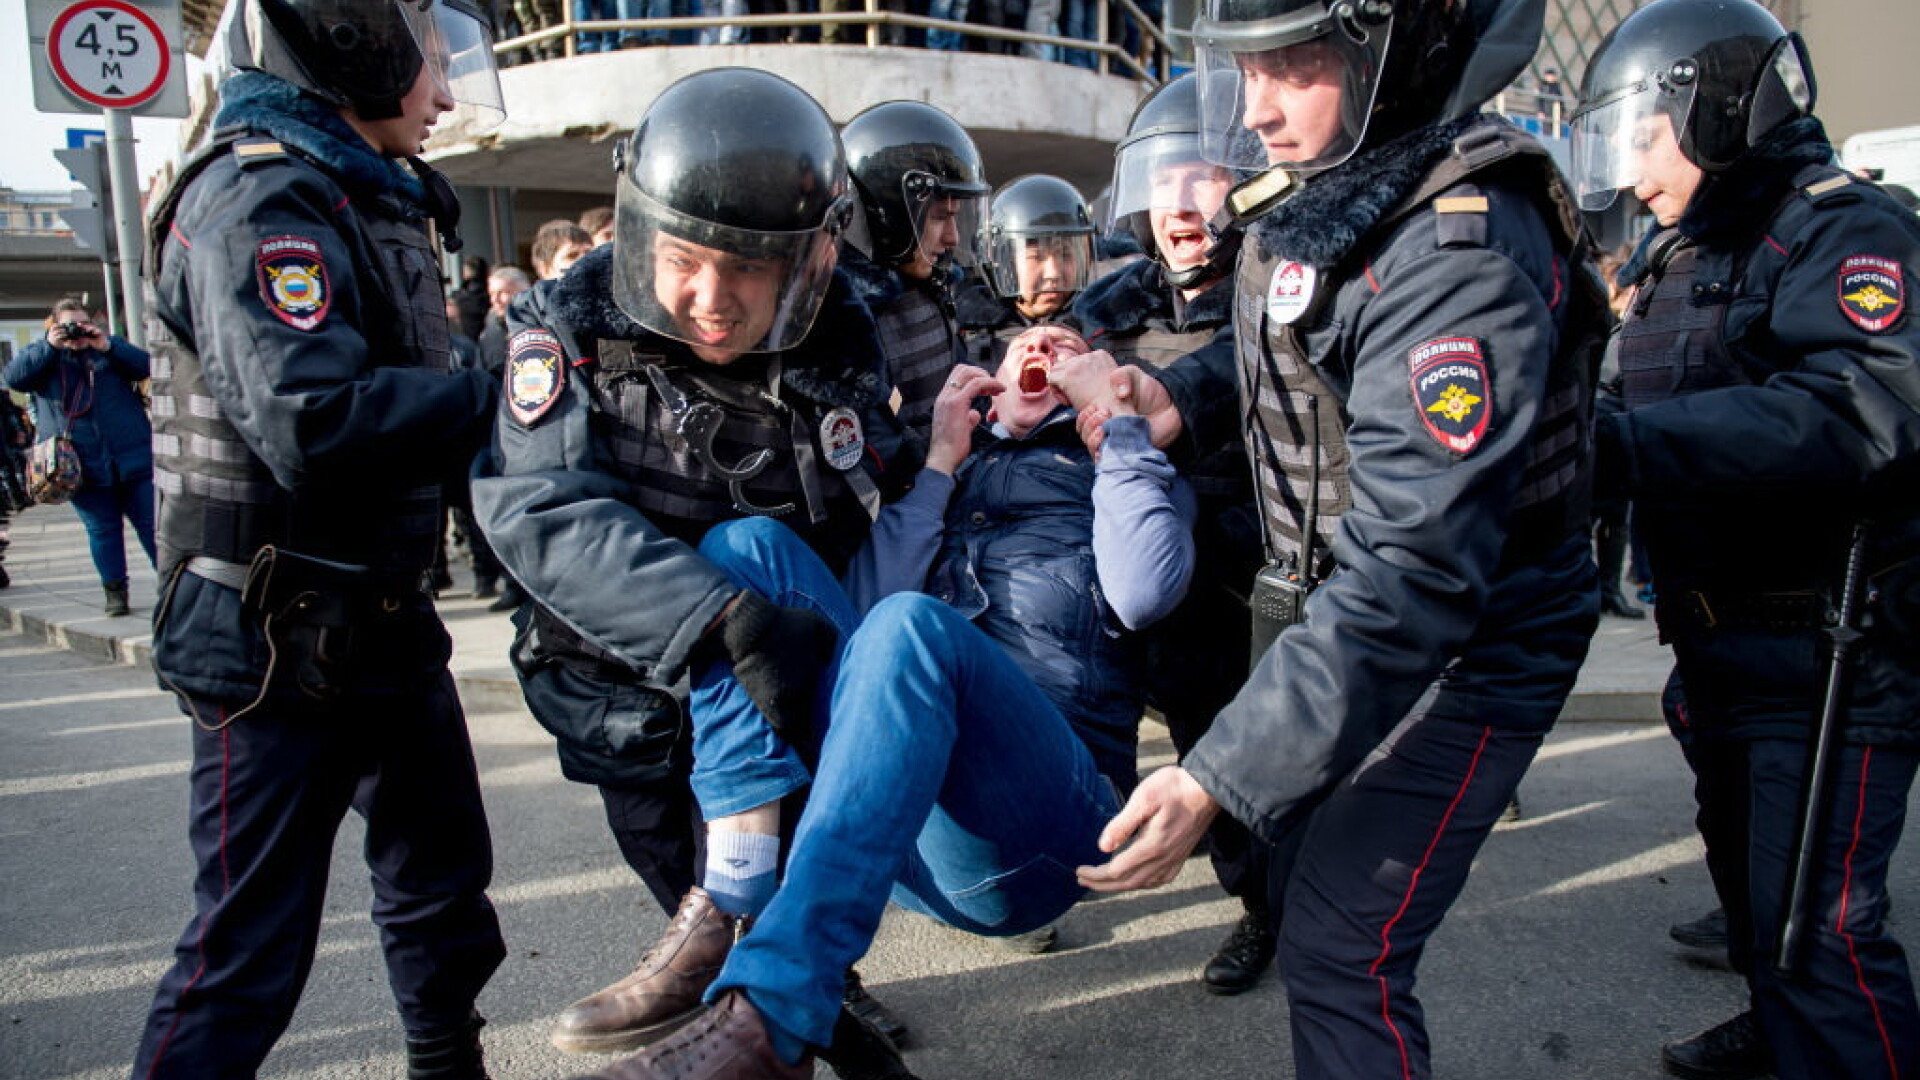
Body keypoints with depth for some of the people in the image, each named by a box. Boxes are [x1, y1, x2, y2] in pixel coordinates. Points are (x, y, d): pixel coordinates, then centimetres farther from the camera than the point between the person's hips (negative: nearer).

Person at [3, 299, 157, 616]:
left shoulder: (111, 346, 11)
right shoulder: (43, 355, 11)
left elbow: (145, 366, -4)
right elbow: (13, 377, -8)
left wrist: (108, 346, -16)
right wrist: (49, 345, -14)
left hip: (133, 460, 0)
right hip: (83, 468, 0)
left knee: (150, 523, 3)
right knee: (102, 530, 6)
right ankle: (115, 590, 15)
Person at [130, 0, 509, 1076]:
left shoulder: (372, 199, 14)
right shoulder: (262, 198, -17)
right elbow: (312, 422, -32)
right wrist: (500, 393, -21)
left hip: (381, 616, 10)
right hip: (278, 638, -10)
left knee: (443, 869, 22)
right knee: (251, 946, -1)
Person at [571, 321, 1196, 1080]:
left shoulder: (1124, 475, 20)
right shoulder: (956, 475, 27)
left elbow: (1143, 594, -4)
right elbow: (865, 609, 8)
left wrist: (1117, 421, 4)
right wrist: (940, 463, 7)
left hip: (1029, 823, -4)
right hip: (887, 828, 4)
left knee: (911, 626, -32)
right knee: (746, 547, -9)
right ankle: (736, 906, -23)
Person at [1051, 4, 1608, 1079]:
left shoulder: (1461, 253, -29)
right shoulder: (1319, 188, -2)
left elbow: (1413, 569, -35)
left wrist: (1215, 781, -38)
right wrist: (1178, 394, -4)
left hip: (1467, 644, -8)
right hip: (1325, 606, 9)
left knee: (1339, 950, -7)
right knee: (1292, 836, 23)